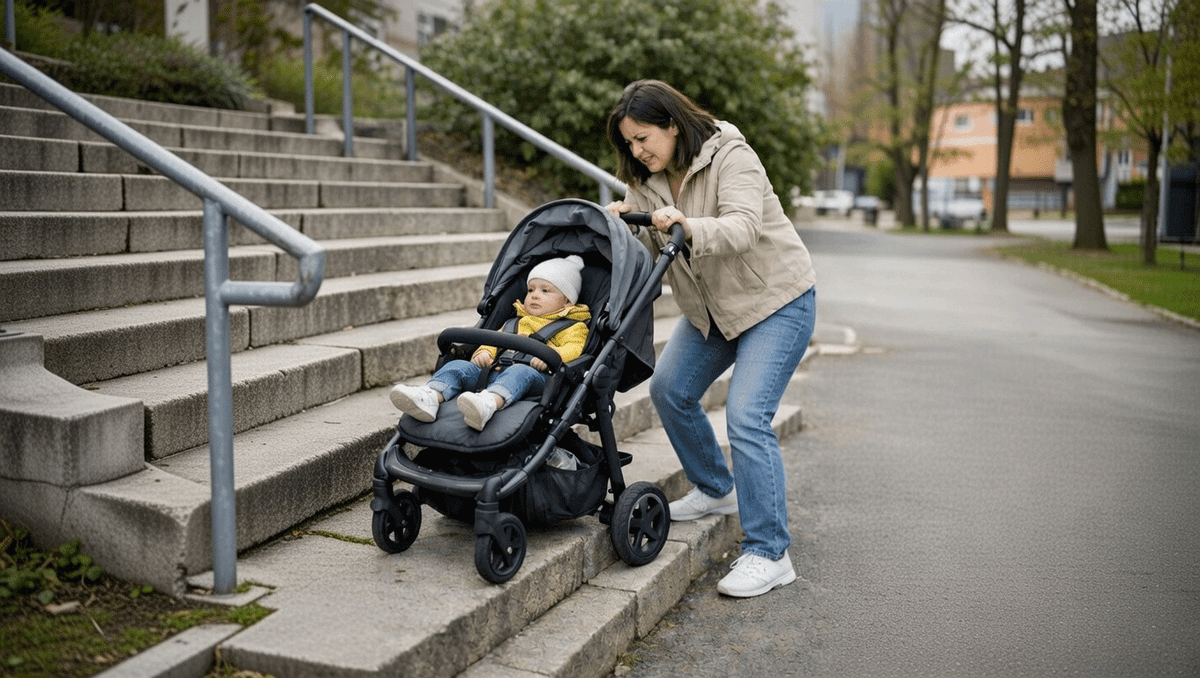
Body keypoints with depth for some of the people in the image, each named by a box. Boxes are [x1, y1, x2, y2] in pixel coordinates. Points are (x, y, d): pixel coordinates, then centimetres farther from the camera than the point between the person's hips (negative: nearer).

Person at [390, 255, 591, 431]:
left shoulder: (571, 327, 17)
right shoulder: (515, 322, 37)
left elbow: (575, 348, 0)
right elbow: (496, 340, 33)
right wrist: (484, 352, 9)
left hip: (535, 374, -6)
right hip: (495, 371, 6)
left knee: (520, 372, -39)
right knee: (458, 366, -14)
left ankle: (489, 403, -68)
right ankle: (430, 398, -41)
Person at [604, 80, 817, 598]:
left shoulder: (732, 157, -21)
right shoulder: (647, 181, 1)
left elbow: (743, 227, -37)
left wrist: (688, 227, -54)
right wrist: (616, 222, -25)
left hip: (776, 300, -8)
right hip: (712, 307, 8)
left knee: (746, 415, -19)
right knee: (669, 391, 10)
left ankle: (770, 554, -11)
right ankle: (716, 490, 32)